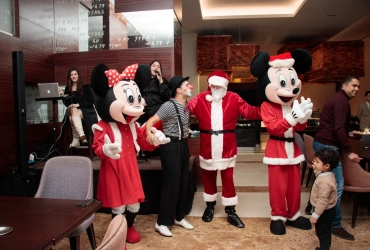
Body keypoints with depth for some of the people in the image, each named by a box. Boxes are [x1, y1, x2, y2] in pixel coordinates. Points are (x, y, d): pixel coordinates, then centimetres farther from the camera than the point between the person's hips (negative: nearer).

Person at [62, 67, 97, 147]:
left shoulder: (85, 87, 2)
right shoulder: (68, 88, 13)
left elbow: (91, 102, -4)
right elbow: (67, 103, 12)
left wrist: (79, 104, -16)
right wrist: (63, 95, -5)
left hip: (85, 110, -2)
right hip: (71, 110, 2)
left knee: (74, 113, -33)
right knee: (73, 110, -33)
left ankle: (76, 140, -41)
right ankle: (82, 136, -53)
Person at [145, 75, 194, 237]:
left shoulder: (187, 105, 7)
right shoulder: (169, 105, -15)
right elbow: (151, 121, -21)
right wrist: (149, 134, -35)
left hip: (183, 144, 8)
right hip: (171, 146, -8)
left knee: (183, 182, 12)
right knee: (171, 183, -4)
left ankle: (179, 217, 28)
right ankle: (162, 222, 9)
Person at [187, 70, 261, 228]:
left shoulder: (234, 99, -3)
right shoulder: (200, 99, -3)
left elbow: (250, 112, -10)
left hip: (227, 148, -1)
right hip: (207, 148, 1)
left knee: (228, 179, 8)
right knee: (208, 178, 16)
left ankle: (231, 212, 24)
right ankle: (210, 206, 38)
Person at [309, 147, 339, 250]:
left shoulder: (325, 182, -33)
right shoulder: (326, 174, -4)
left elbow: (323, 201, -30)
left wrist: (315, 215, -24)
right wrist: (316, 169, 9)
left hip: (324, 212, -10)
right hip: (326, 211, 10)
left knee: (322, 233, 7)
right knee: (324, 232, 25)